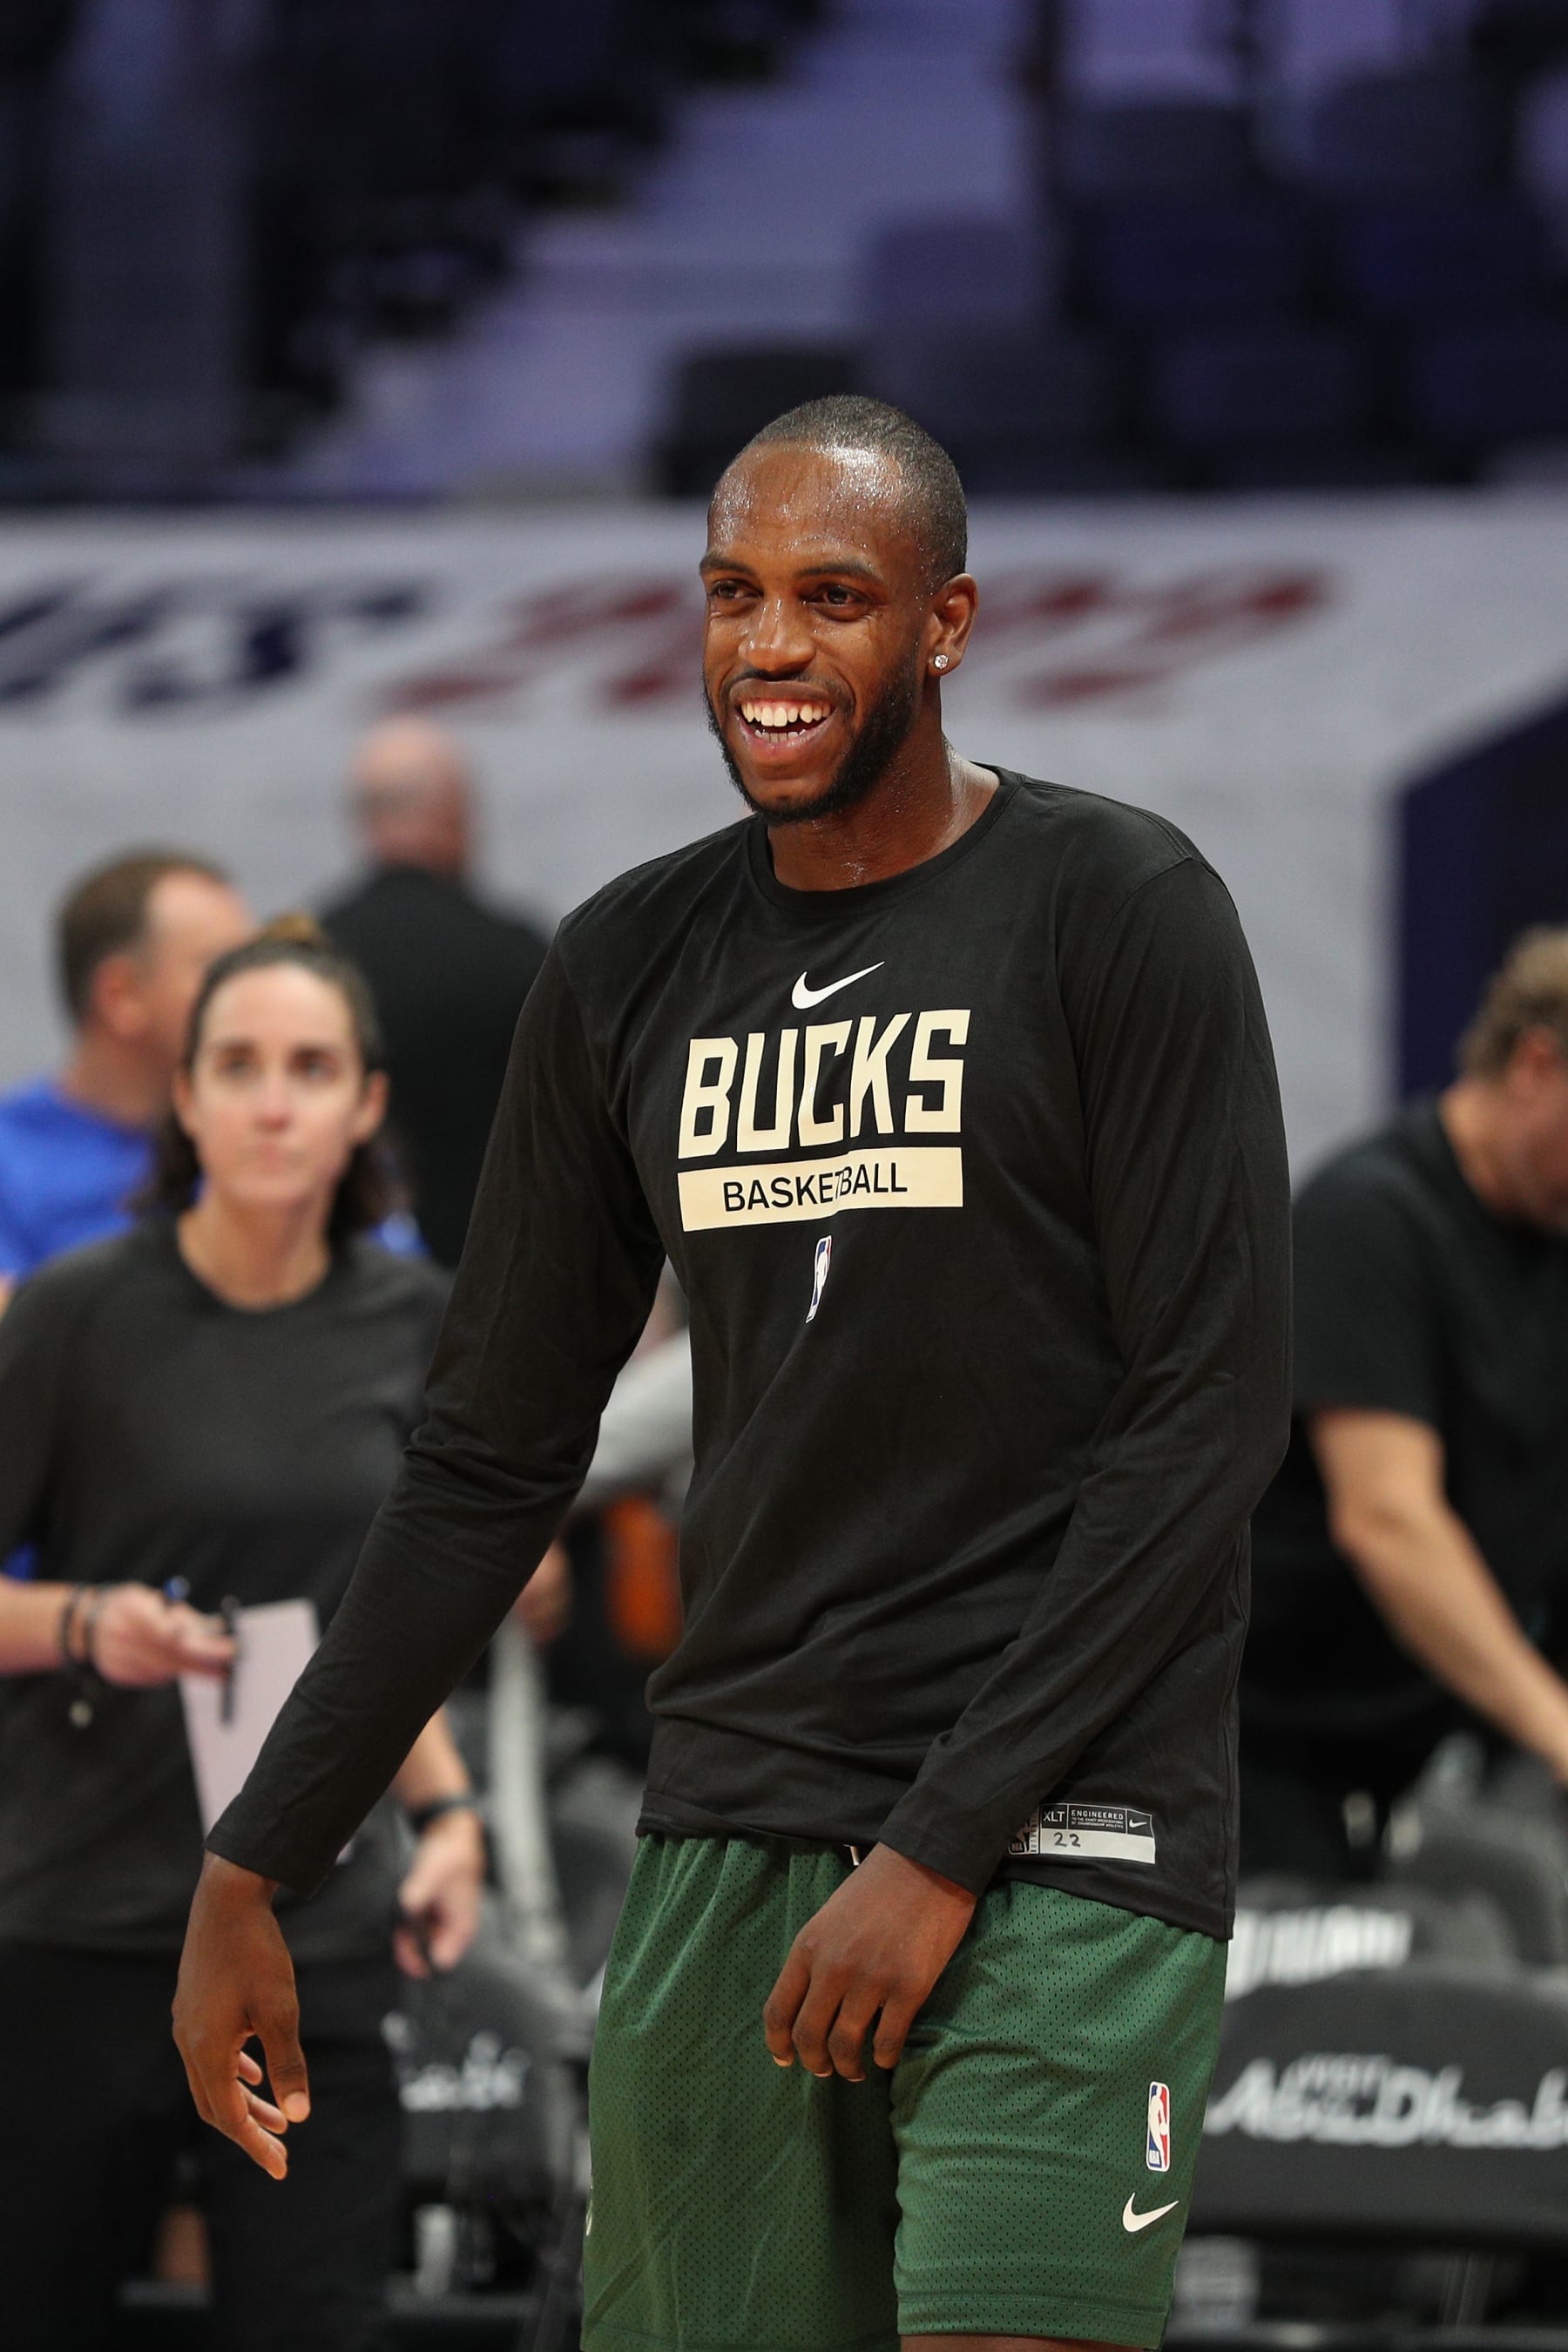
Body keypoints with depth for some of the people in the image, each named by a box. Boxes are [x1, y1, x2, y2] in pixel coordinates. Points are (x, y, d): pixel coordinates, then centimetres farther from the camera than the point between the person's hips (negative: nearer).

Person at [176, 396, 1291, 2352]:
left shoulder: (1119, 913, -4)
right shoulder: (631, 970, 11)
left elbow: (1208, 1419, -9)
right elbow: (489, 1463, 16)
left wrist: (944, 1846, -13)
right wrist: (253, 1869, 12)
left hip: (1057, 1834, -5)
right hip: (728, 1825, 5)